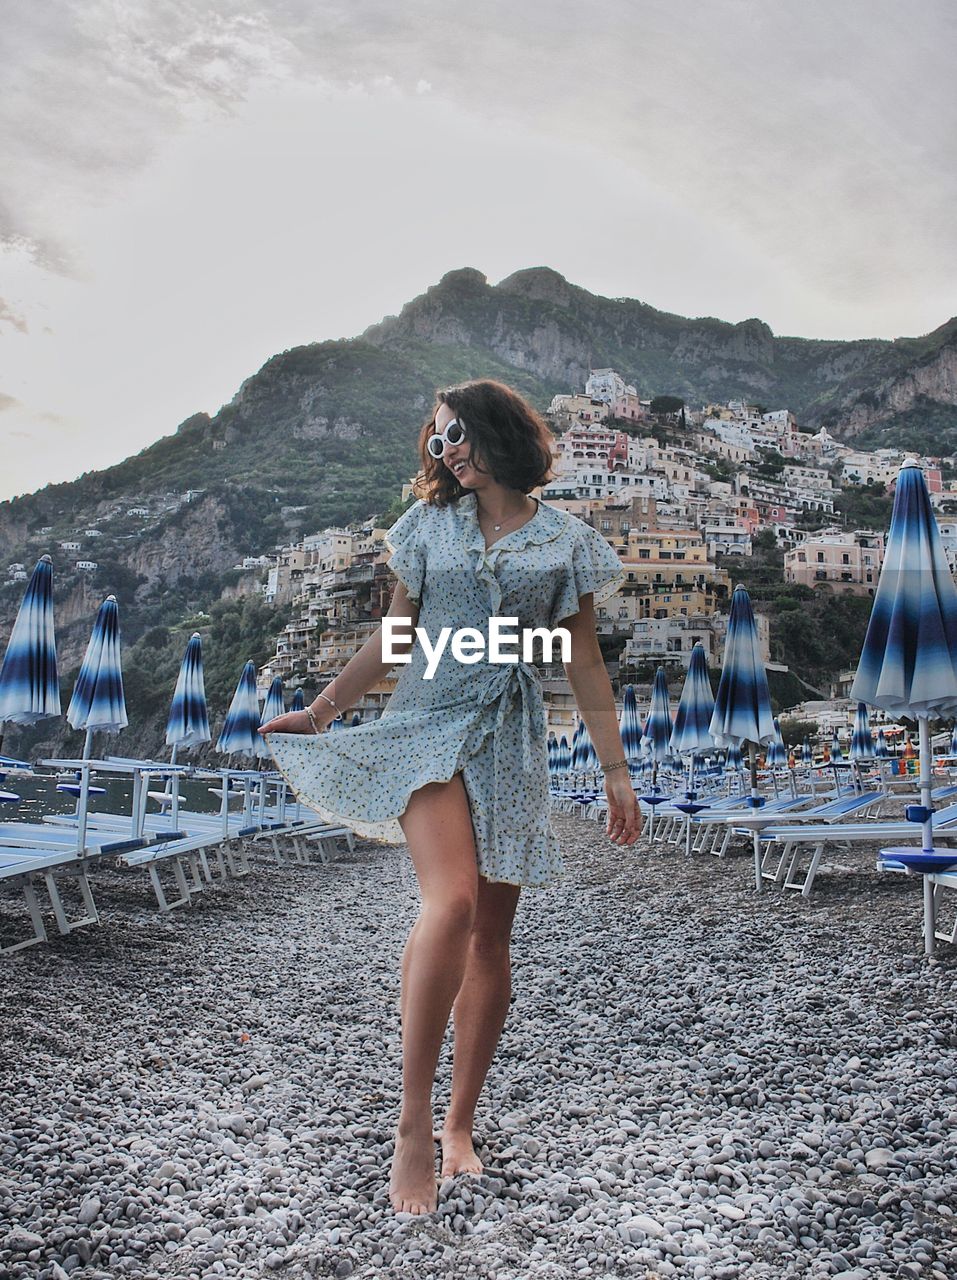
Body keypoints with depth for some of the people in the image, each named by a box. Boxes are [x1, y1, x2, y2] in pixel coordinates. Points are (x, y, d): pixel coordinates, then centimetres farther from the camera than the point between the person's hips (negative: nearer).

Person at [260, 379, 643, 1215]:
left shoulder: (565, 542, 7)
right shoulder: (430, 524, 11)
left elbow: (586, 666, 7)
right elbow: (393, 640, 14)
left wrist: (616, 773, 3)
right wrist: (319, 710, 11)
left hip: (512, 737, 1)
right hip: (431, 717, 0)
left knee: (492, 935, 3)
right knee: (452, 900, -23)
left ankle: (461, 1126, 18)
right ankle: (414, 1122, -11)